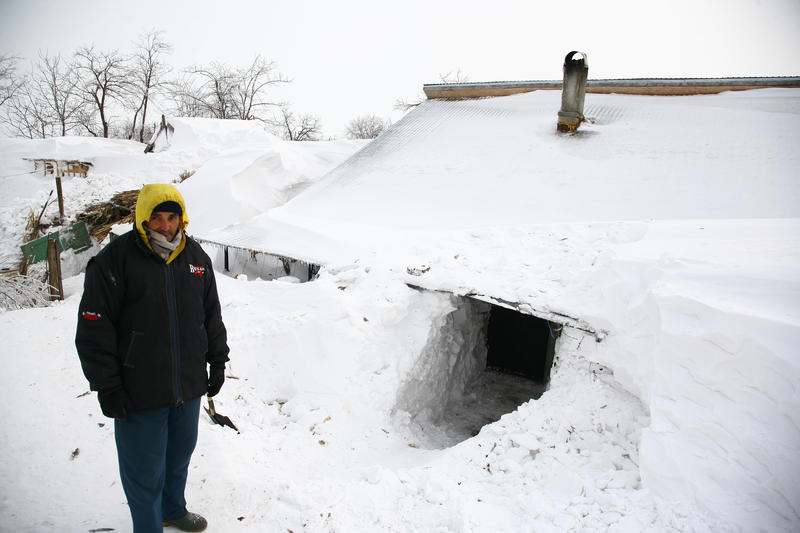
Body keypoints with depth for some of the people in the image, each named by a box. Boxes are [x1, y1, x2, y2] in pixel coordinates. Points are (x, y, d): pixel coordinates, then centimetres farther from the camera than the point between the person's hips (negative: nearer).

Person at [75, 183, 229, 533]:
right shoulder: (115, 260, -13)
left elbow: (212, 315, 14)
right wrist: (106, 387, -12)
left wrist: (218, 361, 13)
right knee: (145, 469, 8)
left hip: (189, 386, 5)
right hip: (138, 394, -5)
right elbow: (94, 330, -11)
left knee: (180, 456, 23)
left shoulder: (196, 257, 4)